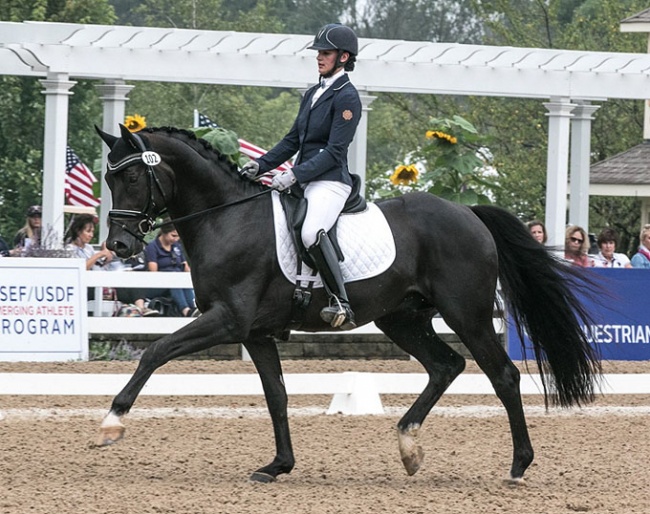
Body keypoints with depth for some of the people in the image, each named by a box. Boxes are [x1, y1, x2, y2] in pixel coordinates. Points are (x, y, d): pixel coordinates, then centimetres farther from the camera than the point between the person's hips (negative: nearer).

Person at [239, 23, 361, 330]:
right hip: (304, 182, 10)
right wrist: (261, 165, 7)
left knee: (311, 233, -36)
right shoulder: (313, 94, 18)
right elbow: (292, 141, 20)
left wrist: (295, 175, -21)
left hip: (330, 183, -10)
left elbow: (334, 152, -15)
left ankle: (341, 304, -32)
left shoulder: (346, 97, -9)